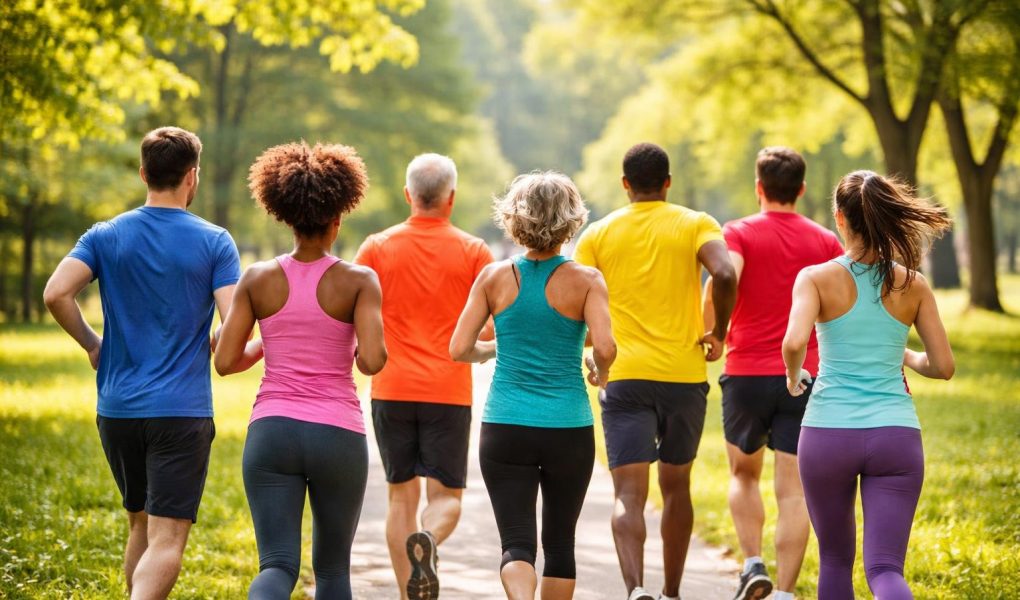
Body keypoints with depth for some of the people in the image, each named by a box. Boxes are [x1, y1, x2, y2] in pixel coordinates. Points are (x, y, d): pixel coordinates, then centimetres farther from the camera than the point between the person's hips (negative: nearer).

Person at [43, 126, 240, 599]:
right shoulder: (214, 242, -3)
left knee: (141, 526, 21)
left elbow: (56, 293, -11)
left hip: (117, 409, 4)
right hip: (182, 411, -4)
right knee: (166, 541, -8)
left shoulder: (106, 236, 3)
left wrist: (92, 344, 5)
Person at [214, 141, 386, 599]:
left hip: (272, 432, 1)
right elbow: (372, 361, -15)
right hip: (338, 436, -1)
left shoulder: (258, 279, 2)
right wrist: (366, 350, 8)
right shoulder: (358, 281, -4)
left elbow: (225, 362, 1)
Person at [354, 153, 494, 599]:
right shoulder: (473, 252, 0)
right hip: (448, 392, -1)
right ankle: (426, 541, -27)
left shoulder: (377, 248, 1)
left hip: (392, 391, 1)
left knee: (402, 496, 12)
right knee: (446, 496, 5)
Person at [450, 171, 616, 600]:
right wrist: (600, 373, 5)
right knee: (560, 541, 16)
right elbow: (605, 347, -17)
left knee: (516, 542, -1)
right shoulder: (585, 281, -5)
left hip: (505, 428, 0)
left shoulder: (495, 278, -1)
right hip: (568, 428, 0)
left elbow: (459, 349, -3)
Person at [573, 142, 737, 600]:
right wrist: (718, 332, -2)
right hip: (685, 374, 1)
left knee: (629, 493, -6)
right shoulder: (696, 224, 2)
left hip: (624, 377, -1)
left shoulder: (598, 234, 5)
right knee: (675, 486, 19)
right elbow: (725, 275, -17)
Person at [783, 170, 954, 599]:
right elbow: (943, 366, 6)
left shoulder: (817, 278, -4)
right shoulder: (913, 285, 4)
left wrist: (793, 374, 1)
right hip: (895, 435, 1)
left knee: (835, 560, 19)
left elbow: (794, 342, -21)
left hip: (829, 433, -1)